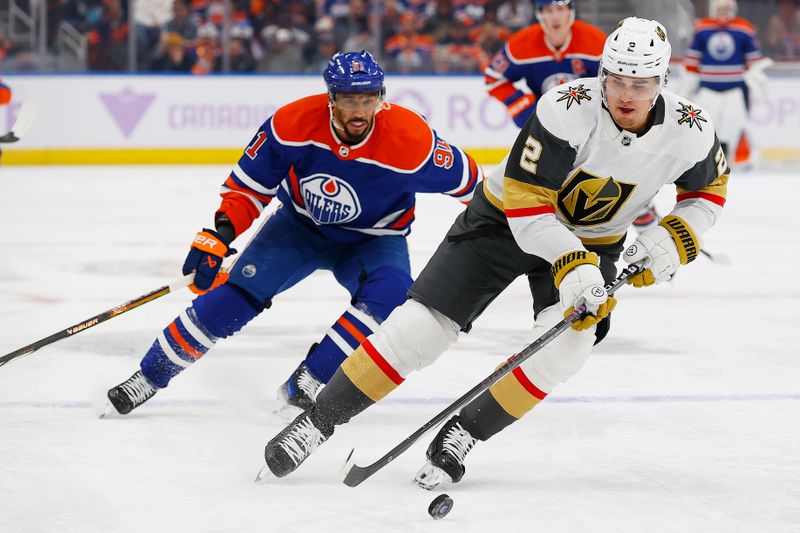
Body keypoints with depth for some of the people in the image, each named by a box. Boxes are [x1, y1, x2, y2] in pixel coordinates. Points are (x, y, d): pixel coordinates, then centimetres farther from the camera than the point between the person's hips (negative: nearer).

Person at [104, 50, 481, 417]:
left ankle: (305, 384, -23)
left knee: (390, 293, -31)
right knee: (242, 290, -17)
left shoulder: (410, 140, -31)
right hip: (301, 224, 1)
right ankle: (149, 376, -3)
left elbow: (465, 178, -14)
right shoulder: (294, 123, -26)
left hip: (373, 239, 0)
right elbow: (248, 186, -14)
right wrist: (219, 237, -24)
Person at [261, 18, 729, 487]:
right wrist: (570, 266, -39)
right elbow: (526, 202, -29)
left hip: (594, 240, 3)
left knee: (570, 339, -24)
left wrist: (673, 241, -17)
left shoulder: (690, 131, -20)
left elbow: (709, 191, 1)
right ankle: (317, 422, 2)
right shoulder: (568, 110, -32)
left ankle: (462, 435, -9)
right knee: (423, 324, -11)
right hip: (507, 220, -3)